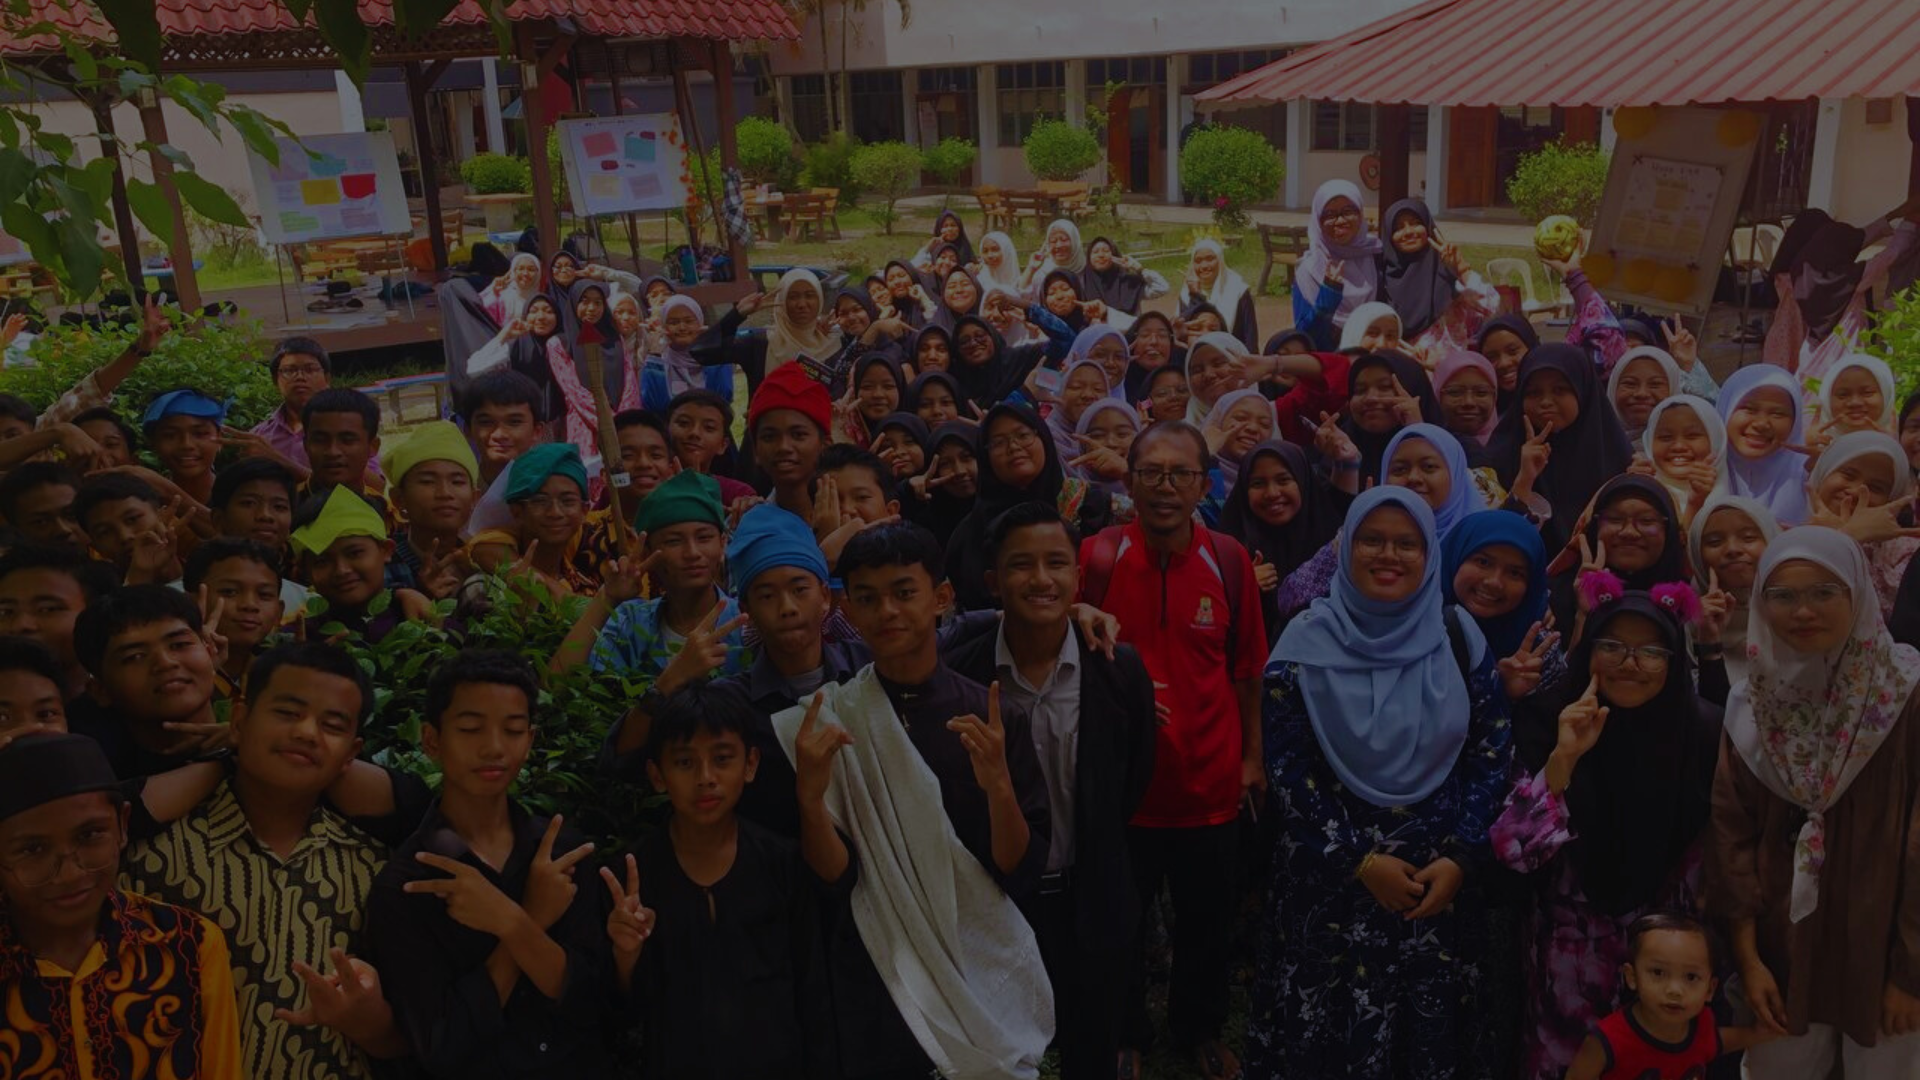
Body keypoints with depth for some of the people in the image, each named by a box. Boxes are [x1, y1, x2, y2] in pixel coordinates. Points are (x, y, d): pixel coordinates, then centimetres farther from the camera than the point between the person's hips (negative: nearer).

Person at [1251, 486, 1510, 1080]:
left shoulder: (1459, 636, -1)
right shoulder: (1307, 641, -7)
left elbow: (1492, 751, 0)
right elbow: (1286, 768, -9)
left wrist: (1459, 856, -9)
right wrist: (1360, 860, -12)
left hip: (1440, 877, 2)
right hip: (1332, 879, -1)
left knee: (1429, 1026, 12)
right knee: (1328, 1027, 7)